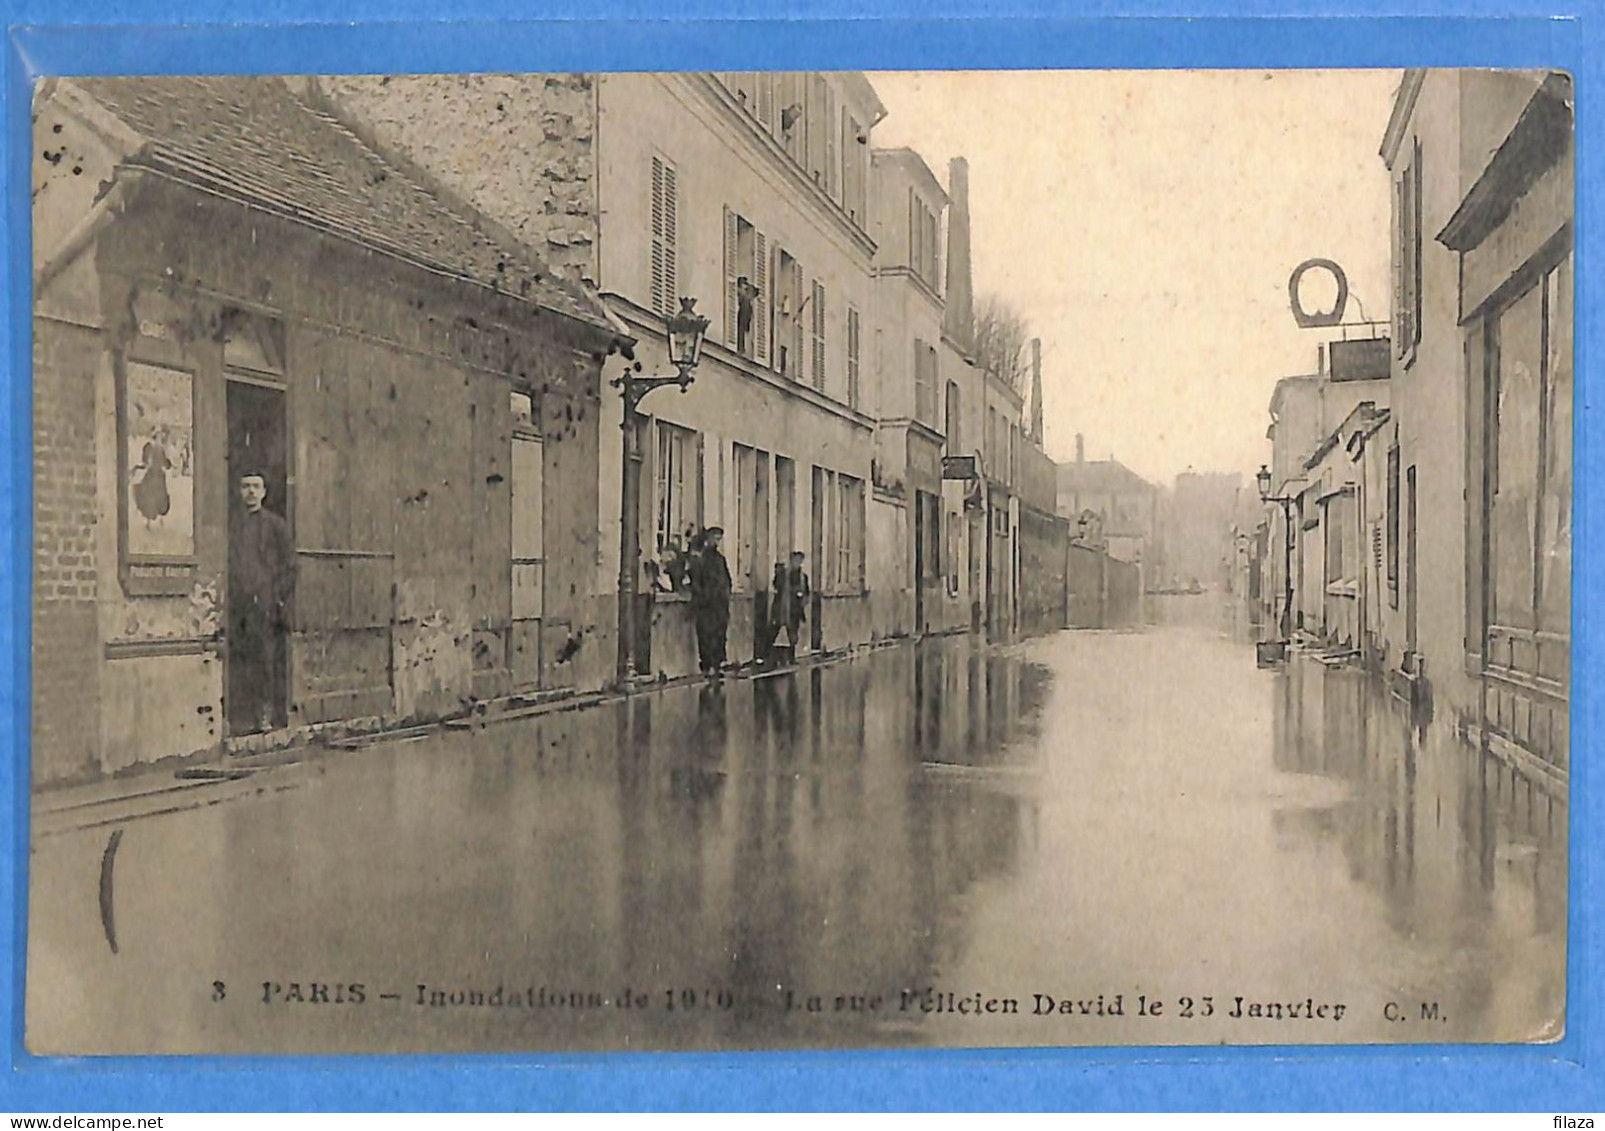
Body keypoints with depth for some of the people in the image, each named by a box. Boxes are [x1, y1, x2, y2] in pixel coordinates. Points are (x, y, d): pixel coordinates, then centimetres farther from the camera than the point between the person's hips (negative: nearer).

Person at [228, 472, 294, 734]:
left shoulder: (276, 525, 7)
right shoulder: (229, 523, 12)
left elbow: (289, 566, 5)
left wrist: (279, 599, -3)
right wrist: (225, 596, 2)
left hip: (265, 602, -2)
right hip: (236, 602, 2)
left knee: (268, 658, -3)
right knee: (237, 659, 0)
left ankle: (269, 715, 3)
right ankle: (241, 718, 6)